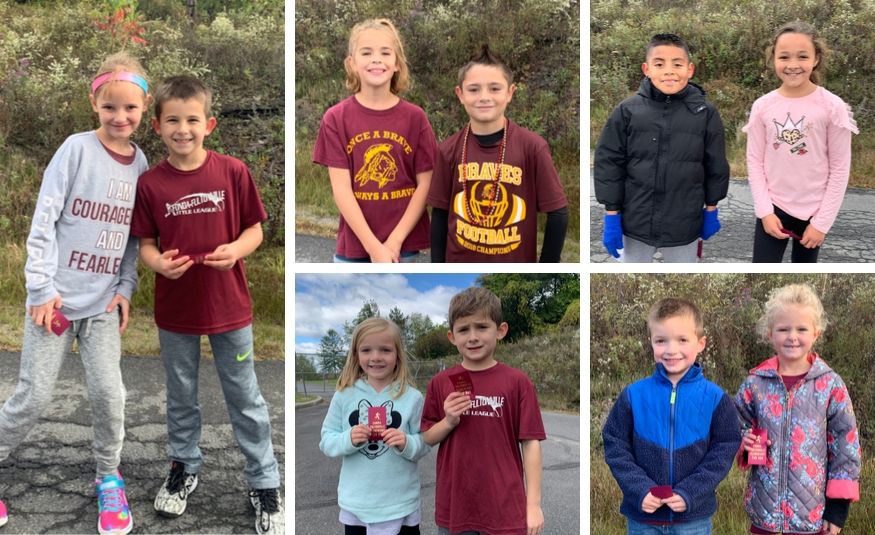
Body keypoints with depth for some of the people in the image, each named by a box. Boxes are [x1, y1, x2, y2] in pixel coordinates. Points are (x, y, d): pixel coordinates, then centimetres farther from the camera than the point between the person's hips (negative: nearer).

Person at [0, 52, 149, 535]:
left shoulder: (141, 164, 4)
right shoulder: (77, 149, -9)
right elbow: (43, 220, -10)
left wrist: (126, 289, 2)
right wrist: (42, 289, -13)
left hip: (103, 302, 3)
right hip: (56, 296, -3)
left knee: (109, 392, -5)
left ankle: (109, 478, 17)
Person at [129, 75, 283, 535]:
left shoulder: (233, 172, -10)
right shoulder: (150, 184, -7)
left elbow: (255, 228, -2)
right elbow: (146, 243, 0)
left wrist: (236, 249, -22)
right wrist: (159, 263, -21)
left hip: (228, 305, -1)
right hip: (175, 309, 1)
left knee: (245, 398, 10)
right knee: (181, 396, 19)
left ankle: (264, 483, 23)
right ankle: (184, 467, 41)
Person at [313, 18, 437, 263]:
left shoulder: (415, 117, -1)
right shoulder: (336, 118, -3)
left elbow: (425, 184, -2)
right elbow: (341, 189, -8)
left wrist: (395, 241, -10)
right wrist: (373, 246, -15)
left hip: (404, 244, 1)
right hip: (354, 243, 0)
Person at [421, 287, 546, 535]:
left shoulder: (517, 382, -6)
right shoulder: (440, 383, 2)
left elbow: (531, 443, -4)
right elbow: (427, 438, 9)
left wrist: (533, 504, -6)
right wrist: (448, 422, -12)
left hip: (505, 507, -2)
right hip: (455, 505, 3)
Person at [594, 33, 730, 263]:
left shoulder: (705, 113, -7)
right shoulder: (627, 111, -9)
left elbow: (716, 165, 3)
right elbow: (609, 162, -4)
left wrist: (711, 211, 8)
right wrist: (611, 216, -4)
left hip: (684, 225, 0)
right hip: (635, 223, 0)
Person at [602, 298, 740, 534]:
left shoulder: (715, 398, -5)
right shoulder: (633, 395, -5)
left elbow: (724, 449, -5)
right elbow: (615, 446, -2)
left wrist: (690, 492, -14)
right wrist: (640, 489, -14)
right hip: (642, 515, 1)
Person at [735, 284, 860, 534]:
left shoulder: (830, 384, -5)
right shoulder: (755, 383, -1)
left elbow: (846, 446, -2)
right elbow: (737, 428, 13)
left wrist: (838, 506, -4)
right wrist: (744, 443, -10)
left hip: (813, 513, -1)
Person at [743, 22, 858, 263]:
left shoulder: (832, 107, -11)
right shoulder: (762, 106, -5)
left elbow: (840, 168, -7)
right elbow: (755, 161, 0)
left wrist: (822, 222, -9)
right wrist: (765, 211, -7)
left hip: (813, 211, -1)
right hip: (773, 208, 1)